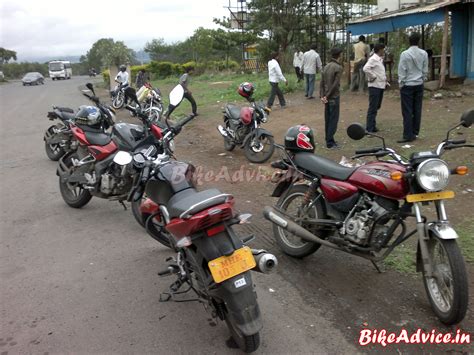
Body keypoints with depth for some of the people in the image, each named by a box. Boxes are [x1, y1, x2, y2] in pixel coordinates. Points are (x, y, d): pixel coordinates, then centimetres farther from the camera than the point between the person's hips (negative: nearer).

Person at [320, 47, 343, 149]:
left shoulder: (326, 66, 10)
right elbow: (335, 84, -17)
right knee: (333, 120, -3)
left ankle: (328, 140, 20)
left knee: (327, 119, 12)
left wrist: (322, 95, 1)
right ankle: (330, 142, -1)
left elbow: (322, 82, 5)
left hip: (326, 97, 7)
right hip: (334, 97, -7)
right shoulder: (338, 67, -12)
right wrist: (327, 96, -11)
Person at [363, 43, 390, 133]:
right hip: (375, 86, -10)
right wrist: (372, 77, -19)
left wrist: (385, 80, 17)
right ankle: (370, 128, -1)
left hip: (381, 86, 10)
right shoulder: (373, 59, -13)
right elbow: (365, 68, -29)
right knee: (373, 108, -6)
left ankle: (372, 126, 24)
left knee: (377, 107, 15)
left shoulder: (380, 60, 17)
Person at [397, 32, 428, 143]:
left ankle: (408, 135, -5)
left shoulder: (405, 54, -13)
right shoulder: (424, 54, 0)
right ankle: (415, 132, 15)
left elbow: (402, 71, -10)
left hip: (408, 85, -5)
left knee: (407, 111, -4)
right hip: (419, 84, 5)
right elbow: (425, 70, 7)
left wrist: (401, 84, 0)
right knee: (417, 110, 9)